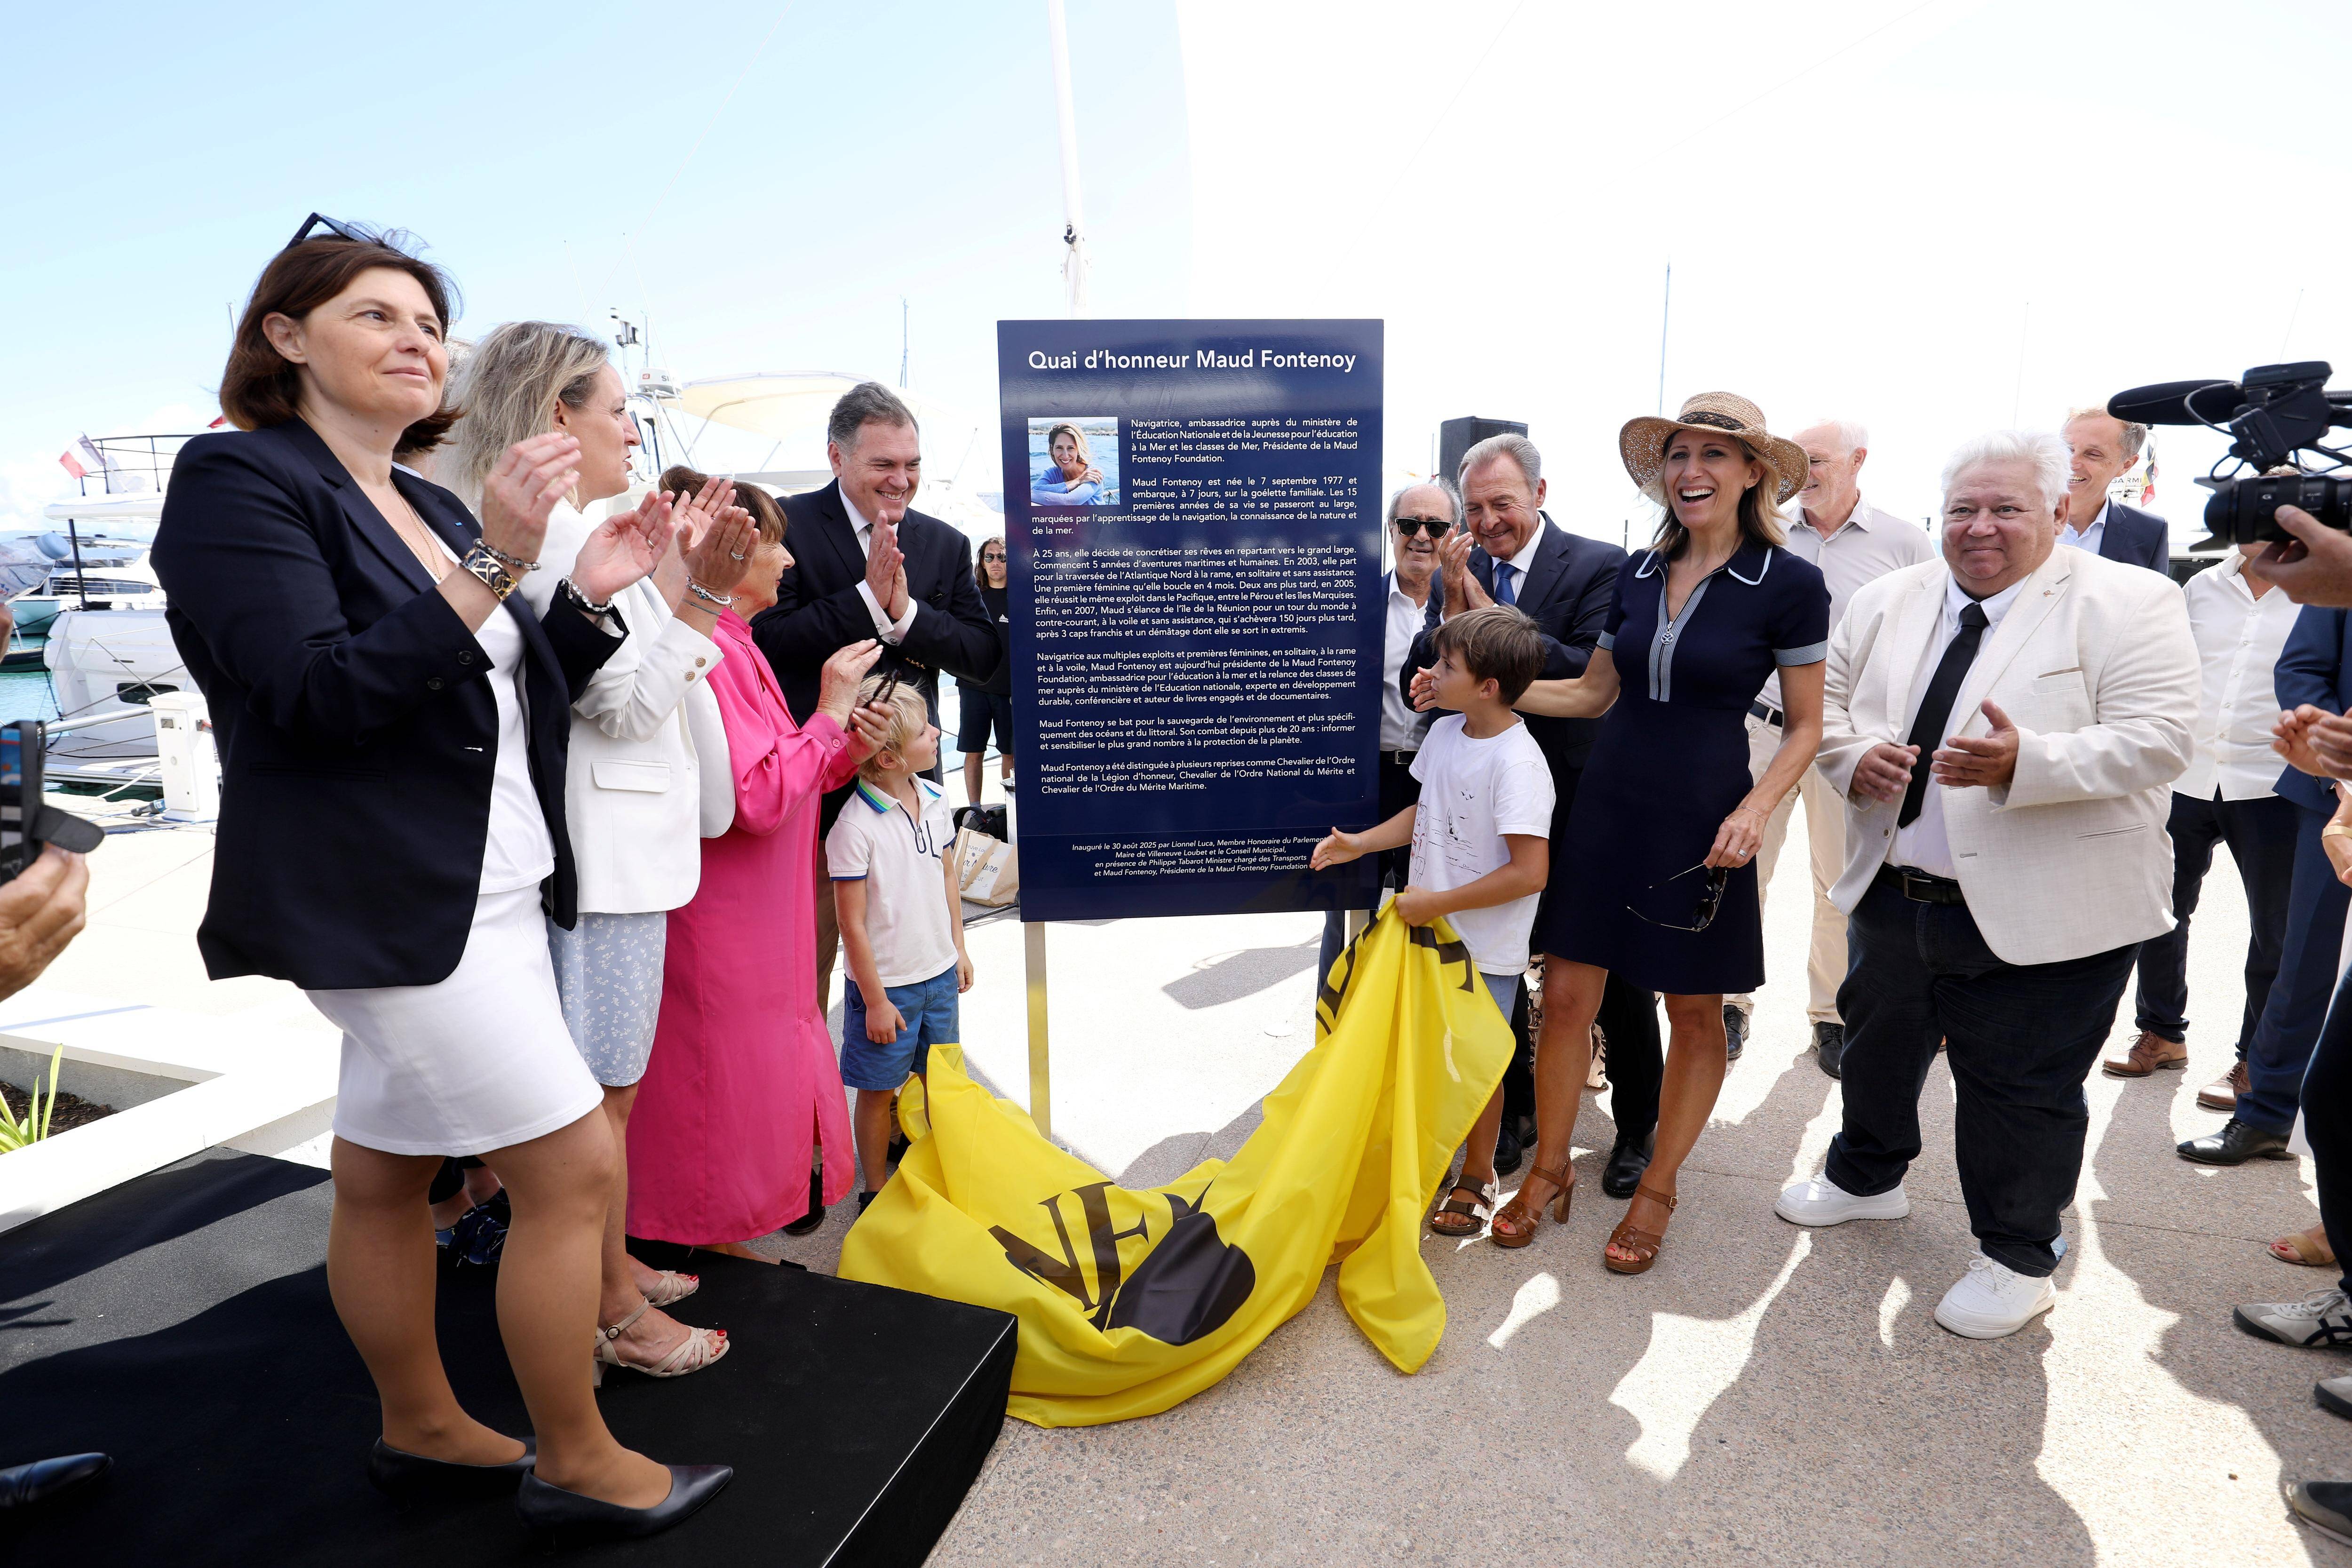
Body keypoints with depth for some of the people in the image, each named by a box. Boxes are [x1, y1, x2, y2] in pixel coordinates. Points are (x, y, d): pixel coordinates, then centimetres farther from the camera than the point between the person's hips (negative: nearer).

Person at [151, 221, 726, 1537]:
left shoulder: (431, 508, 16)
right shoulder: (240, 478, -8)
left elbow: (502, 701, 16)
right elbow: (317, 699, -20)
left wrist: (593, 596, 1)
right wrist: (491, 563, -27)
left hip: (482, 893, 8)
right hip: (386, 898, -8)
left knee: (384, 1172, 19)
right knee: (576, 1162, -6)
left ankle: (423, 1430, 32)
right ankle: (579, 1466, 12)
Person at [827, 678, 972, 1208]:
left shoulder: (934, 798, -2)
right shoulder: (854, 826, -22)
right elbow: (853, 923, -18)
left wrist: (958, 947, 14)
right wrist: (875, 1000, -14)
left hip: (939, 974, 6)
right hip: (887, 984, -6)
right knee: (878, 1091, 10)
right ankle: (876, 1192, 28)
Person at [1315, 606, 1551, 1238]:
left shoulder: (1517, 763, -24)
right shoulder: (1445, 732, 0)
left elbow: (1530, 872, -27)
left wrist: (1438, 902, -22)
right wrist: (1359, 844, 3)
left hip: (1485, 946, -7)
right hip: (1429, 925, 7)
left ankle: (1477, 1178, 32)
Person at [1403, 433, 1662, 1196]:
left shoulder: (1600, 566, -10)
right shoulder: (1456, 576, 3)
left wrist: (1493, 617, -24)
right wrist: (1452, 607, -17)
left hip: (1582, 805, -4)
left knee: (1613, 977, 10)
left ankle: (1637, 1128, 31)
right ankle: (1512, 1109, 37)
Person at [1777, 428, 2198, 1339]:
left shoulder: (2131, 604, -9)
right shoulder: (1887, 602, 6)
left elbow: (2159, 739, -17)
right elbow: (1824, 701, 11)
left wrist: (2025, 762, -32)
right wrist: (1853, 756, -11)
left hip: (2042, 913, -5)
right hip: (1892, 889, 5)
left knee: (2023, 1086, 7)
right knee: (1878, 1044, 22)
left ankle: (2018, 1258, 28)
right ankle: (1865, 1178, 46)